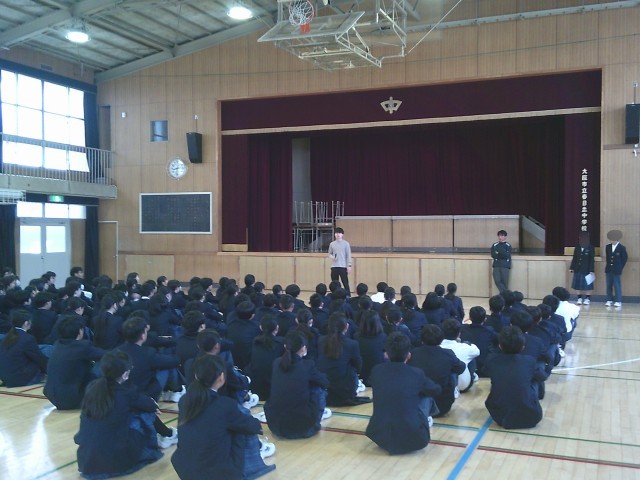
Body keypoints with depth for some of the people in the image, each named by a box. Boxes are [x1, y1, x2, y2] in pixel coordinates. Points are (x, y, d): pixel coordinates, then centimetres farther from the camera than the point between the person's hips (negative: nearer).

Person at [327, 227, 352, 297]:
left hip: (343, 266, -3)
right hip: (334, 267, 4)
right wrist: (332, 257, -8)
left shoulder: (346, 243, -1)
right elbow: (330, 254, 16)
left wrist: (349, 266, -9)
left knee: (345, 283, -2)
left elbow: (348, 255, -2)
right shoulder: (332, 244, 9)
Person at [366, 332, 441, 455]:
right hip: (413, 439, -2)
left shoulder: (376, 371, 1)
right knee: (426, 396, 19)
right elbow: (436, 390, 17)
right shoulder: (417, 373, -5)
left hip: (380, 438, 2)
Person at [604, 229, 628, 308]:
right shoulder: (608, 247, 7)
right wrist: (608, 266, 10)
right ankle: (609, 300, 14)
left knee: (617, 286, -2)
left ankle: (618, 302, 2)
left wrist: (620, 267, 0)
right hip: (608, 270, 4)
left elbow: (625, 258, 1)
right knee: (609, 286, 7)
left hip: (617, 270, -4)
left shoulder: (622, 248, -5)